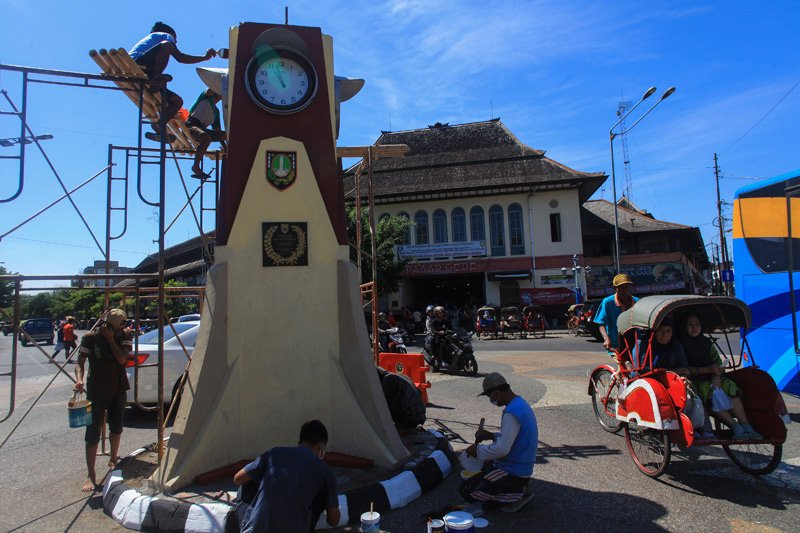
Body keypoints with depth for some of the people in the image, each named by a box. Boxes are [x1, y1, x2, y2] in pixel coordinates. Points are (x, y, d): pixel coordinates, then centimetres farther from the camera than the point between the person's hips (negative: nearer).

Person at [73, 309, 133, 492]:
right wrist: (79, 379, -28)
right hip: (97, 392, -3)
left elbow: (122, 359, -18)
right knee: (93, 433, -3)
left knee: (116, 427, 19)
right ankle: (91, 476, 7)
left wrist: (110, 339, -21)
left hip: (119, 389, 4)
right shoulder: (90, 338, -13)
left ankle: (113, 459, 41)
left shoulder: (125, 335, -6)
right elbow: (80, 362, -10)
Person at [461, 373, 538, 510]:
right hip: (522, 466, 10)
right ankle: (518, 487, 13)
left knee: (466, 490, -7)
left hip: (514, 473, -10)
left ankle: (516, 491, -2)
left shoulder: (512, 412, -26)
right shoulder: (521, 404, 5)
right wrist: (491, 436, 6)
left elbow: (502, 449, -29)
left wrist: (478, 450, -15)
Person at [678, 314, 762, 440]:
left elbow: (718, 362, 10)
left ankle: (747, 427, -28)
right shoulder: (680, 344, -3)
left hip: (711, 378, 5)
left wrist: (717, 376, -11)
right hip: (693, 381, -5)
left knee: (729, 385, -23)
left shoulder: (706, 342, 15)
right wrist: (708, 369, -19)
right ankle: (735, 426, -32)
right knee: (706, 389, -33)